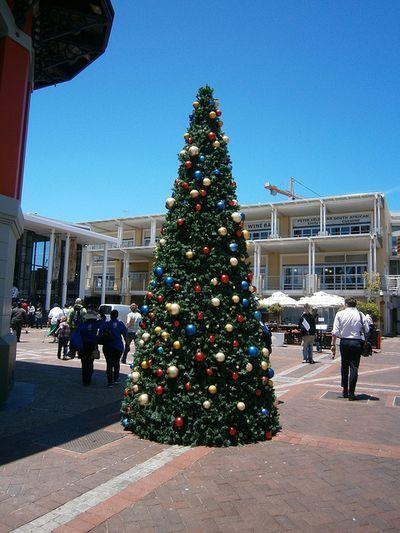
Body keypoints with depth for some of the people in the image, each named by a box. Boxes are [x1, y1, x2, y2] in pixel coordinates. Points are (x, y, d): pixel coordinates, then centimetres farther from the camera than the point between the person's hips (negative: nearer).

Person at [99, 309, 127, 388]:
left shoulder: (106, 324, -5)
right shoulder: (121, 324, 1)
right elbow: (125, 335, 4)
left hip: (108, 347, -2)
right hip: (119, 346, 2)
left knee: (109, 364, 3)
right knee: (116, 362, 21)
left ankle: (110, 382, 0)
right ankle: (116, 379, 24)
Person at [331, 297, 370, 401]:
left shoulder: (340, 314, -2)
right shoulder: (360, 314, -2)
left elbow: (335, 331, -5)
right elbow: (367, 330, -2)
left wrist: (333, 344, -1)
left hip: (344, 342, 1)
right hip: (357, 342, -1)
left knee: (344, 366, 16)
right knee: (354, 367, 4)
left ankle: (345, 391, 23)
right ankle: (351, 393, 4)